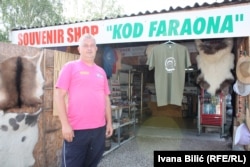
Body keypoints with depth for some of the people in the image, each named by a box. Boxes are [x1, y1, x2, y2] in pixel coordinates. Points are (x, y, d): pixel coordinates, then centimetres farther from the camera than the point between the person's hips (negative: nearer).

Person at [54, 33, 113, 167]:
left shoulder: (101, 71, 13)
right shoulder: (70, 67, -1)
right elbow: (59, 95, -6)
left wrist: (109, 122, 13)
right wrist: (65, 124, -11)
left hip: (99, 128, 5)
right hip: (76, 129, -4)